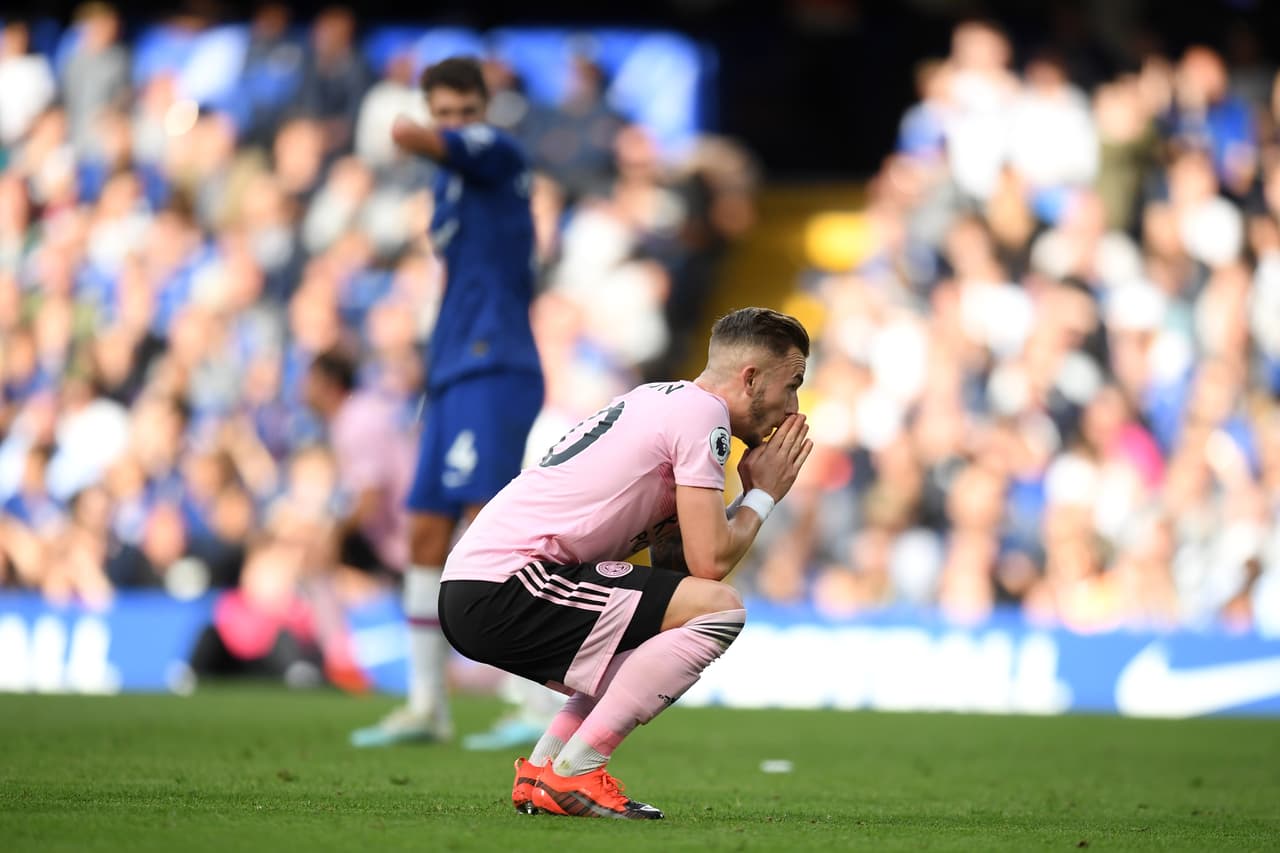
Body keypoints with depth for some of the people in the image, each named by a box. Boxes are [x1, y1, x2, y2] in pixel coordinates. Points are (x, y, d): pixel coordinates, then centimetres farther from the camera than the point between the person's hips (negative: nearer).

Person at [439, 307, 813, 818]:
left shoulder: (664, 401, 23)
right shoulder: (702, 412, -7)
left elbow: (669, 563, 20)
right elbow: (710, 561, -13)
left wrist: (752, 494, 14)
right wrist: (762, 495, 4)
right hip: (503, 589, -10)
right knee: (720, 607, -15)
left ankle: (539, 775, 13)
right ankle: (572, 774, -13)